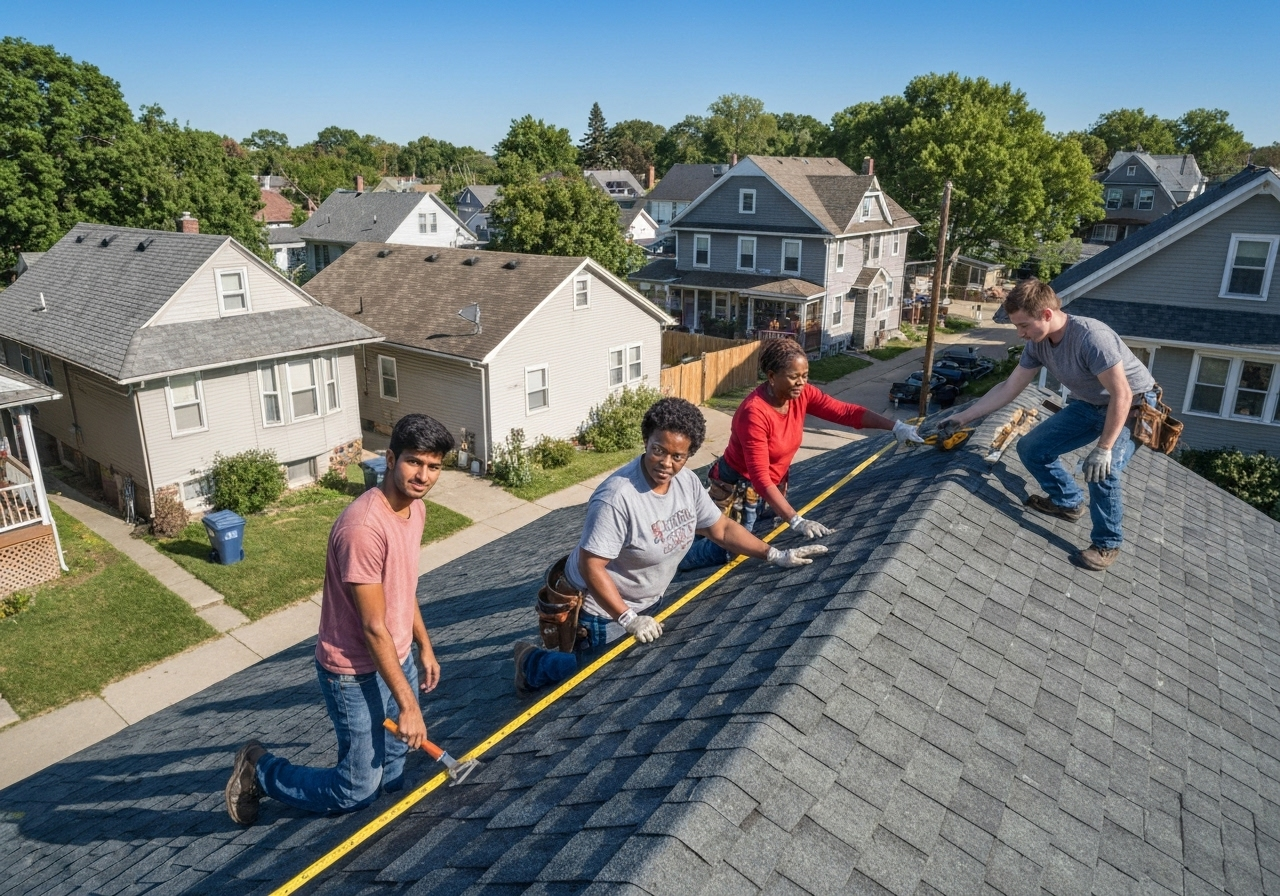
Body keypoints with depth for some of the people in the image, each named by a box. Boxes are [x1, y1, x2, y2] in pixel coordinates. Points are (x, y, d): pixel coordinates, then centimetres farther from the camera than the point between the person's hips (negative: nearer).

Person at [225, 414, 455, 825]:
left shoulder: (415, 509, -2)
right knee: (357, 792, 8)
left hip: (397, 658, 8)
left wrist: (424, 646, 18)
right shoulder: (363, 526, -30)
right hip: (357, 672, -8)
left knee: (394, 777, 19)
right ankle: (259, 771, 25)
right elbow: (374, 627, -26)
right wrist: (407, 704, -21)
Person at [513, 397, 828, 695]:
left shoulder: (687, 482, -11)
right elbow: (591, 566, -31)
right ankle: (531, 662, 31)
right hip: (602, 610, -7)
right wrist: (628, 619, -30)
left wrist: (775, 556, -5)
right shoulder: (617, 497, -34)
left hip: (648, 602, 8)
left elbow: (722, 528, 1)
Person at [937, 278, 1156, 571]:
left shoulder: (1091, 336, -35)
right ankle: (1069, 502, 26)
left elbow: (1122, 396, -32)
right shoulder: (1038, 343, -11)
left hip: (1133, 405, -7)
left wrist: (1104, 448, -32)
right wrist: (962, 418, -3)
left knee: (1101, 469, -28)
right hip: (1089, 405, 8)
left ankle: (1107, 544, -5)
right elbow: (1009, 389, -2)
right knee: (1031, 448, 1)